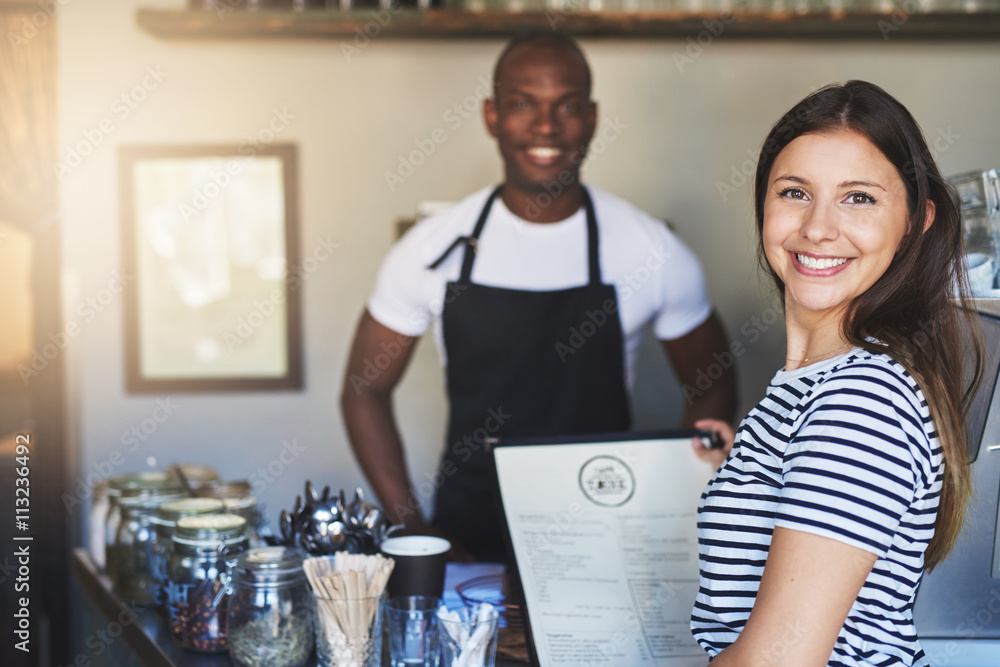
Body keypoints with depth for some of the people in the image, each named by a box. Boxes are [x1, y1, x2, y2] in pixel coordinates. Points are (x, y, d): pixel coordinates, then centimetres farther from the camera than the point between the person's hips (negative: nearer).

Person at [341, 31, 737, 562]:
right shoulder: (432, 249, -1)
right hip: (464, 539, 0)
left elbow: (712, 389, 11)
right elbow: (364, 390, 8)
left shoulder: (655, 253, -2)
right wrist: (414, 530, 0)